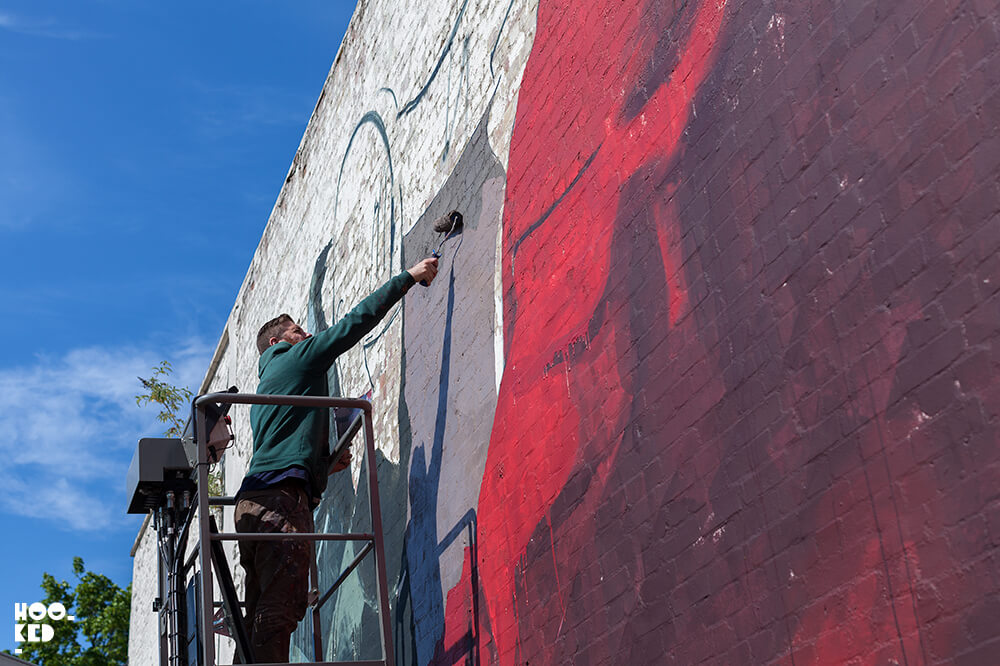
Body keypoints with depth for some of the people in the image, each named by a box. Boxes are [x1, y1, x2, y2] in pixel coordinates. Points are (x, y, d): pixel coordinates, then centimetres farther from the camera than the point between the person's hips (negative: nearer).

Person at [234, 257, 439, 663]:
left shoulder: (265, 388, 35)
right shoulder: (297, 357, 11)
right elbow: (356, 323, 6)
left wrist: (325, 461, 23)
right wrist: (408, 278, 12)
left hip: (255, 500, 9)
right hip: (283, 496, -9)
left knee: (262, 614, 0)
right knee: (280, 608, -20)